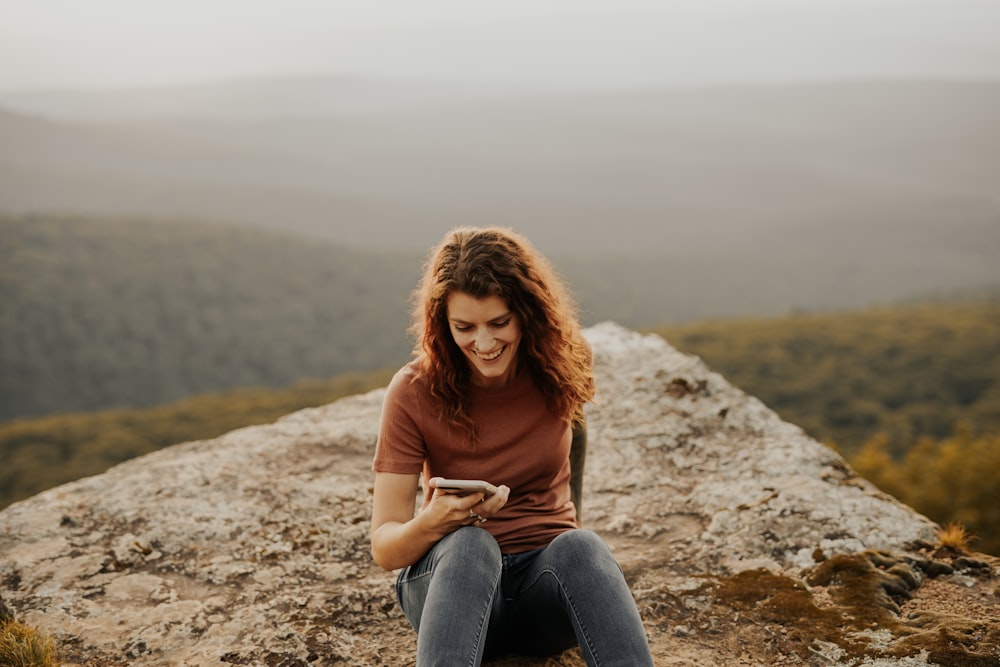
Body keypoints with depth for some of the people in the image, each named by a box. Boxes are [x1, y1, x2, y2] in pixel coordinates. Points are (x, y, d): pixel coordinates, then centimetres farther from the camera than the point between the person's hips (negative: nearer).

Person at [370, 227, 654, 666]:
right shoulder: (414, 391, -10)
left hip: (551, 572, 2)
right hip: (451, 576, -2)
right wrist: (434, 521, -31)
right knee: (469, 543, -36)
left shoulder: (559, 370, -3)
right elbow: (385, 549, -12)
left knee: (580, 545, -33)